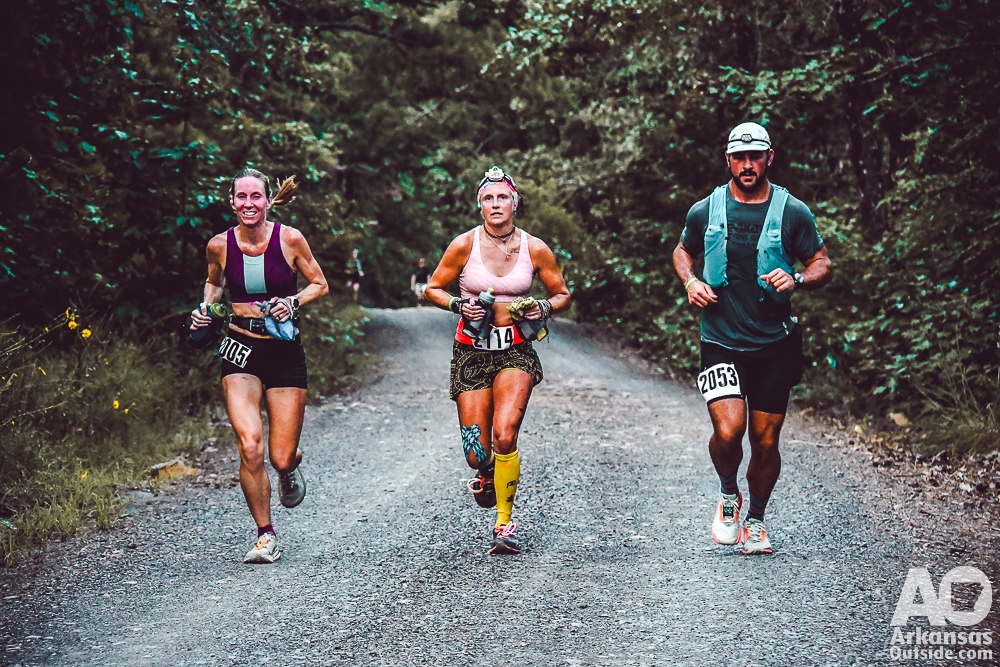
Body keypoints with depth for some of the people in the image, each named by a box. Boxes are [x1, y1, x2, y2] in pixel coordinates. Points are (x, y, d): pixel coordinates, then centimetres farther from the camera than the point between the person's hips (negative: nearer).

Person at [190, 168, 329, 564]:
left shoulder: (290, 240, -8)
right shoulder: (220, 245, -3)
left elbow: (320, 285, 4)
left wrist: (293, 301, -14)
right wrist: (205, 308, 1)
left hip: (285, 352, 0)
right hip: (241, 351, 1)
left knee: (281, 457, -1)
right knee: (249, 448, -16)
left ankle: (290, 468, 41)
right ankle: (266, 536, 3)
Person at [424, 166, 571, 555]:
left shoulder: (535, 249, -2)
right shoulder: (464, 245, -5)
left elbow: (562, 294, 11)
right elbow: (432, 289, 7)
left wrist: (545, 308, -10)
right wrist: (459, 306, -12)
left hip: (515, 351, 0)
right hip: (471, 352, 1)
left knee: (504, 437, -22)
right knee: (477, 454, -3)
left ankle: (504, 525, -5)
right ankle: (485, 475, 37)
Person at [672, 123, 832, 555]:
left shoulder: (793, 213, -1)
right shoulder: (706, 212, 2)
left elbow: (823, 265, 7)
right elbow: (682, 251, 21)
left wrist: (797, 280, -15)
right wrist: (690, 282, 0)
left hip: (774, 345, 1)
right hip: (721, 342, -1)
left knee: (765, 442, 5)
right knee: (728, 432, -18)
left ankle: (756, 520, 28)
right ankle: (728, 494, 14)